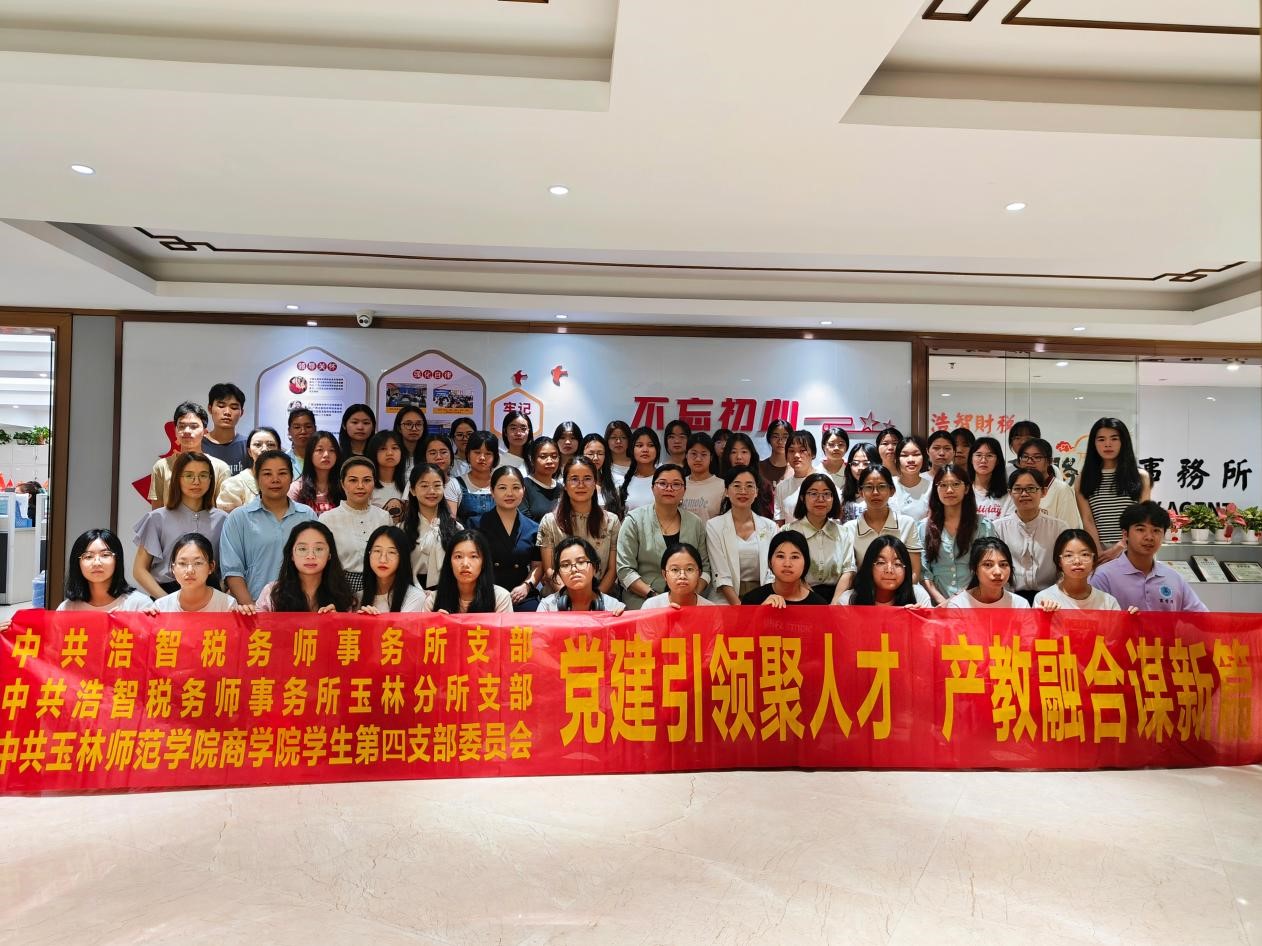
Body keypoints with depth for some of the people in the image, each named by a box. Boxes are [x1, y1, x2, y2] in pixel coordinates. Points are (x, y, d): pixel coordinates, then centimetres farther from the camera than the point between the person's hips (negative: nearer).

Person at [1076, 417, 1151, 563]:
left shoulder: (1140, 477, 7)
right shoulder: (1083, 480, 6)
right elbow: (1087, 521, -1)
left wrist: (1120, 547, -13)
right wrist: (1100, 553, -12)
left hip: (1131, 550, 0)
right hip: (1097, 550, 0)